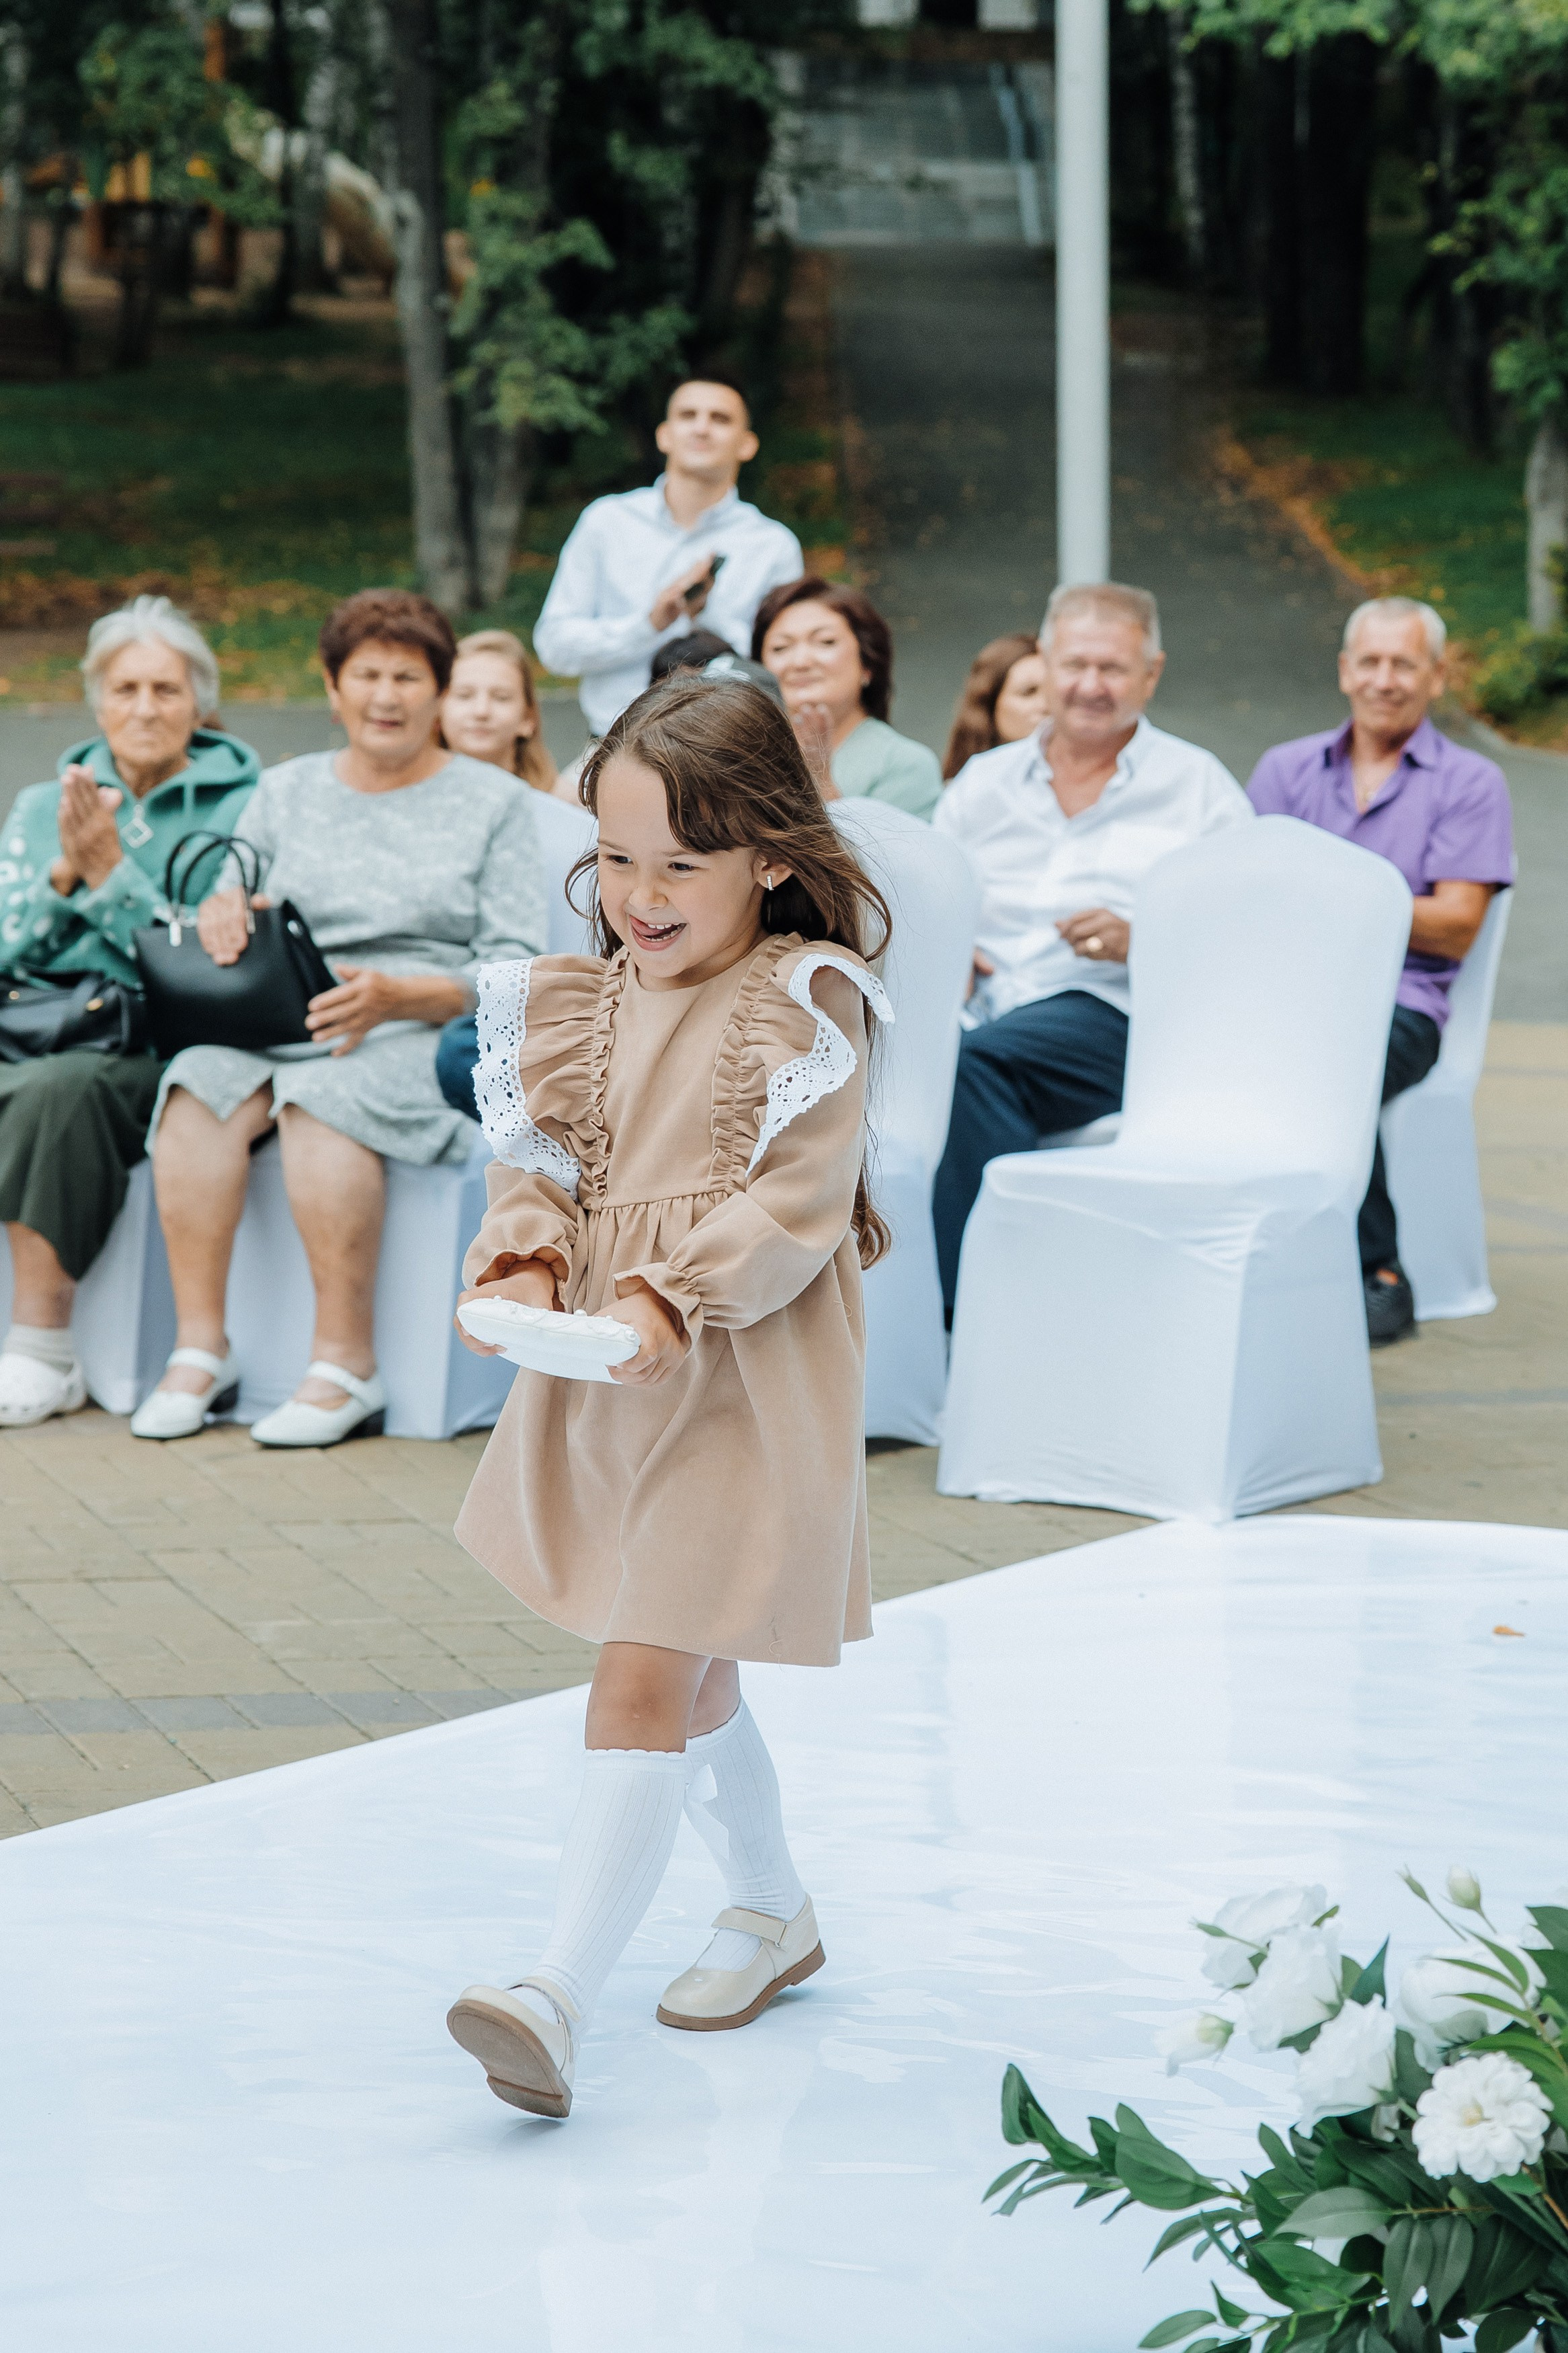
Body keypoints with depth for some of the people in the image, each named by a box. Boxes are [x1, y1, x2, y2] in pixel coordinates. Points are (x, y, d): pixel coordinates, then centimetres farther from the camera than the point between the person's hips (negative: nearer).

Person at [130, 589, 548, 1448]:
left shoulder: (493, 802, 9)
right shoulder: (286, 791, 20)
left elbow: (515, 967, -1)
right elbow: (229, 925, 18)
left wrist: (392, 996, -18)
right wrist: (220, 913, -9)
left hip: (426, 1033, -3)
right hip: (281, 1019, 4)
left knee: (322, 1095, -36)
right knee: (203, 1081, -30)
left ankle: (347, 1367, -34)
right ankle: (199, 1351, -29)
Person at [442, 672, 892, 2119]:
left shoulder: (804, 1003, -12)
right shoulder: (590, 999, 9)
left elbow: (799, 1205, -17)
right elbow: (545, 1162, 8)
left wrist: (675, 1296, -27)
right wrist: (528, 1261, -12)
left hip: (739, 1393, -8)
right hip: (605, 1386, 8)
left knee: (645, 1685, -15)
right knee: (689, 1679, 22)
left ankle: (562, 1999, -21)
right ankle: (771, 1911, 42)